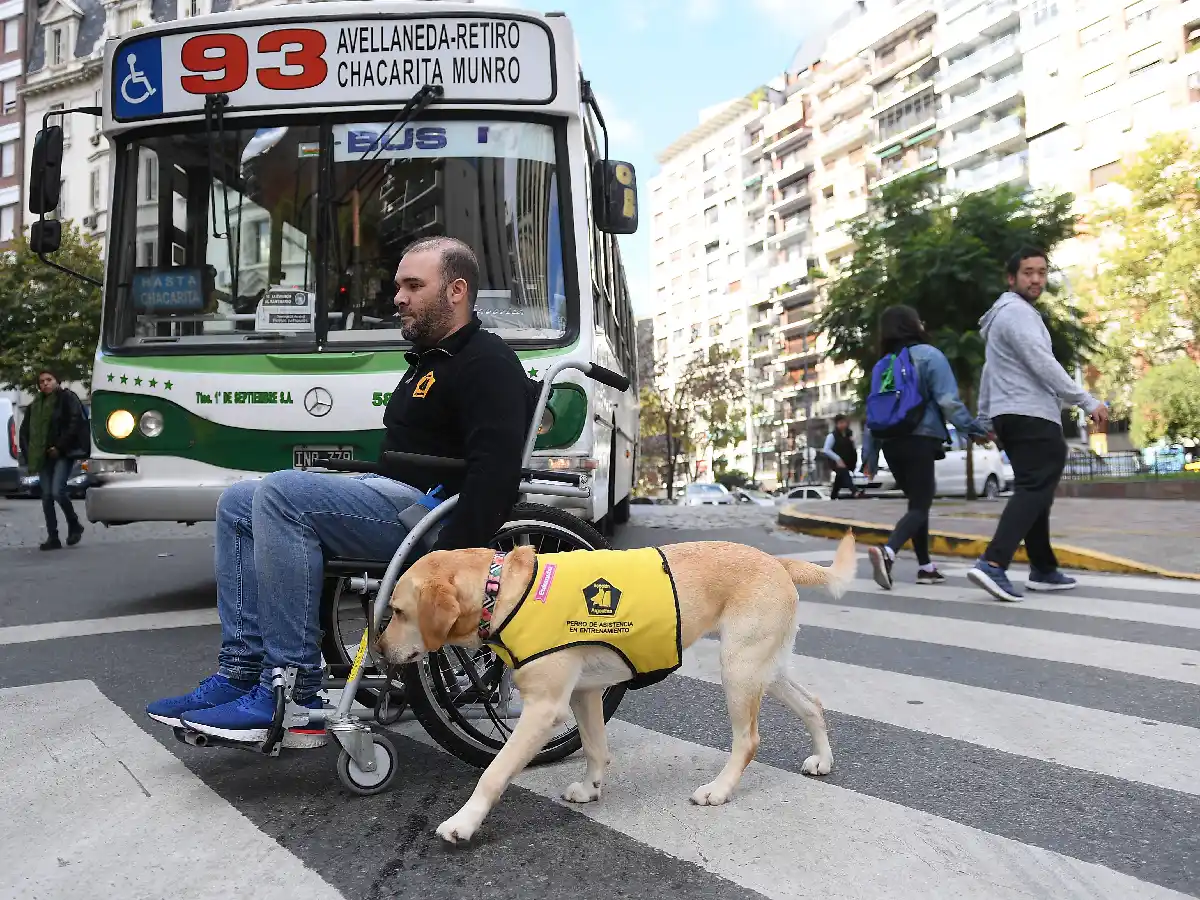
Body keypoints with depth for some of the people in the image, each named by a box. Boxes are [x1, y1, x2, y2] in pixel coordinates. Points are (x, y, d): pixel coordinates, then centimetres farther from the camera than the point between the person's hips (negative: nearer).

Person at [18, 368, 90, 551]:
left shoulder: (67, 398, -2)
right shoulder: (35, 405, 16)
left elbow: (76, 424, -12)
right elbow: (25, 430, 21)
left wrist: (60, 447, -14)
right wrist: (29, 454, 8)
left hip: (64, 454, -6)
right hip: (43, 456, 6)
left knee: (58, 491, -18)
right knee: (46, 496, 3)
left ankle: (74, 524, 5)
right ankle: (52, 538, 7)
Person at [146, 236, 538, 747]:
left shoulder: (487, 363, -9)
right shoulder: (428, 362, 24)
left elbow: (495, 474, -22)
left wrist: (450, 563, -27)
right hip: (394, 498, 11)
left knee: (280, 493, -26)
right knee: (238, 503, 6)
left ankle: (294, 697, -22)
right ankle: (241, 671, -1)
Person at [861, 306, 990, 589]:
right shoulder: (929, 355, -3)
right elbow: (948, 401, -11)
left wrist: (869, 456, 15)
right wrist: (977, 429, -3)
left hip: (891, 442, 6)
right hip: (919, 440, -6)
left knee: (917, 501, 18)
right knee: (920, 505, -7)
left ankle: (925, 567, 19)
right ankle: (887, 552, -32)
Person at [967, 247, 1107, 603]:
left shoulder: (1006, 314, 24)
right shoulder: (1017, 312, -10)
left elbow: (990, 370, 27)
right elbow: (1043, 365, -19)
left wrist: (984, 417, 29)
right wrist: (1087, 402, -18)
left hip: (1011, 415, 11)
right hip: (1031, 416, -11)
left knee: (1033, 490, 13)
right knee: (1034, 490, -15)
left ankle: (1043, 570, 18)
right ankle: (993, 563, -26)